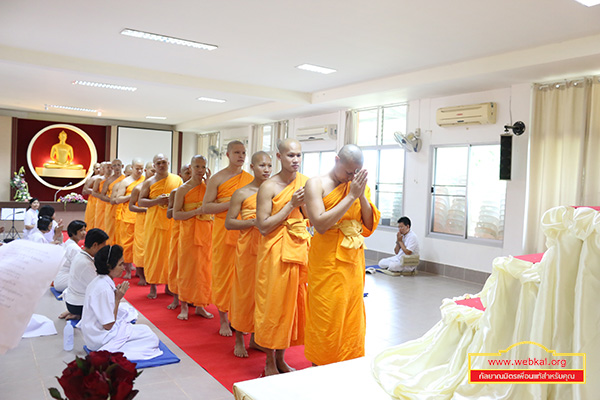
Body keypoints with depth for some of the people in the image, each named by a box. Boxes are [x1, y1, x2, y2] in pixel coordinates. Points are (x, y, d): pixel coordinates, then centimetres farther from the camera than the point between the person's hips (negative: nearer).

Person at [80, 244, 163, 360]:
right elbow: (108, 326, -21)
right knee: (151, 337, -5)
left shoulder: (98, 280, 3)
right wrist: (118, 298, -18)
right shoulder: (104, 289, -26)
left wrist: (117, 293, 4)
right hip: (99, 340, -9)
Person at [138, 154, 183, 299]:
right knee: (153, 252, 0)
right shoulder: (149, 182, 7)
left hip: (173, 221, 1)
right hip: (154, 221, 0)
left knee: (171, 252, 1)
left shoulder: (177, 179, 10)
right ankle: (153, 286, 9)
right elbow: (140, 201, 3)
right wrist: (156, 201, -12)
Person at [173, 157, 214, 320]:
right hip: (188, 233, -2)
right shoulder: (183, 189, -1)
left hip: (206, 232, 2)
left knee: (204, 268, 6)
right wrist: (196, 212, -17)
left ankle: (200, 305, 18)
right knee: (187, 268, 4)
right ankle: (184, 306, 16)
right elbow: (176, 215, -5)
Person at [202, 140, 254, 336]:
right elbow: (205, 207, -6)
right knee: (223, 273, 3)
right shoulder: (217, 178, 0)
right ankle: (223, 320, 16)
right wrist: (231, 204, -16)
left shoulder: (251, 179, 11)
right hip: (224, 231, -3)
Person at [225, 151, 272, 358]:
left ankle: (255, 338, 25)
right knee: (244, 292, 3)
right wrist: (254, 221, -17)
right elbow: (229, 223, -6)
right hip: (248, 249, -4)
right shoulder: (242, 193, -4)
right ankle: (239, 340, 19)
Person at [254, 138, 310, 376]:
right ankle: (270, 363, 21)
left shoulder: (307, 183, 6)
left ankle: (280, 359, 29)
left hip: (300, 248, 5)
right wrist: (291, 205, -16)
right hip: (275, 252, -5)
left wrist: (307, 202, -10)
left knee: (294, 302, 11)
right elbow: (263, 226, -14)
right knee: (273, 304, 3)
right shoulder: (268, 187, -9)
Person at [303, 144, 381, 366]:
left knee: (352, 318, 12)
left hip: (353, 260, 5)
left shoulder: (359, 186, 9)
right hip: (326, 262, -5)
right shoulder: (316, 184, -5)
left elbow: (371, 225, 4)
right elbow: (320, 224, -19)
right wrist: (351, 196, -18)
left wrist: (362, 195, -9)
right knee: (326, 318, 1)